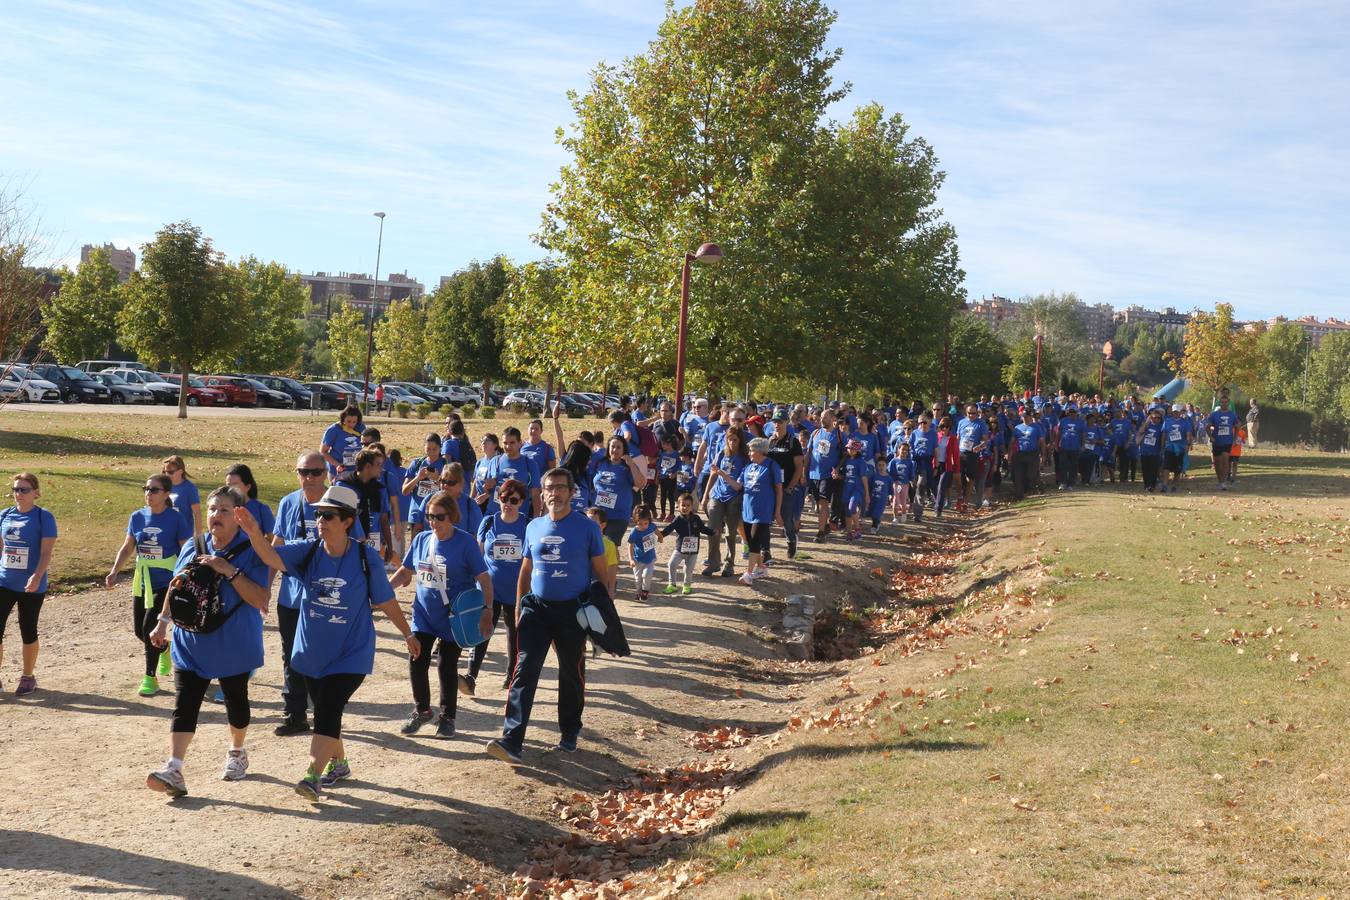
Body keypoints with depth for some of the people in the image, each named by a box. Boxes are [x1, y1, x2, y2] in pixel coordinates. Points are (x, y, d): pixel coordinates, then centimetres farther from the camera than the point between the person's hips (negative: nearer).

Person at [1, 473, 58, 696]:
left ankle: (28, 677, 22)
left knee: (28, 631, 6)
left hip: (31, 586, -4)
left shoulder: (44, 517, -7)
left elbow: (46, 552, -13)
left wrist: (37, 576, -26)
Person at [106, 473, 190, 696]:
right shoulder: (137, 517, 3)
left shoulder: (175, 518, -10)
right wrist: (114, 571, -2)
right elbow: (127, 547, 10)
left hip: (166, 582, -5)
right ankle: (164, 649, 42)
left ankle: (150, 677, 1)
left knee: (150, 627, -12)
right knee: (139, 630, 10)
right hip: (142, 581, 5)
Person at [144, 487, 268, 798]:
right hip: (191, 643, 3)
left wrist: (229, 570, -28)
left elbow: (260, 600, -21)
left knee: (236, 700, 13)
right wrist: (163, 622, 15)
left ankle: (237, 753, 36)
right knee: (184, 704, -6)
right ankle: (173, 771, -11)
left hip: (234, 646, -3)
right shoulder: (192, 547, 3)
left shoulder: (251, 552, -12)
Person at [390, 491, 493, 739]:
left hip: (453, 616, -4)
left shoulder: (465, 543, -12)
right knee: (417, 662, 0)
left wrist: (487, 610, -21)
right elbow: (406, 571, 11)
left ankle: (447, 717, 22)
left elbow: (484, 578, -13)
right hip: (423, 613, 4)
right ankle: (421, 710, 22)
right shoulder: (422, 539, 1)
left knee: (448, 666, 5)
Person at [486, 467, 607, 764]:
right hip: (536, 608, 2)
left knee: (571, 675, 9)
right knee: (524, 672, -9)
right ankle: (512, 741, -15)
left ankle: (569, 734, 27)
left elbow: (600, 572, 0)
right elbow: (525, 571, 15)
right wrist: (518, 608, 12)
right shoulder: (534, 527, 7)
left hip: (573, 611, -2)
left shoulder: (587, 528, -4)